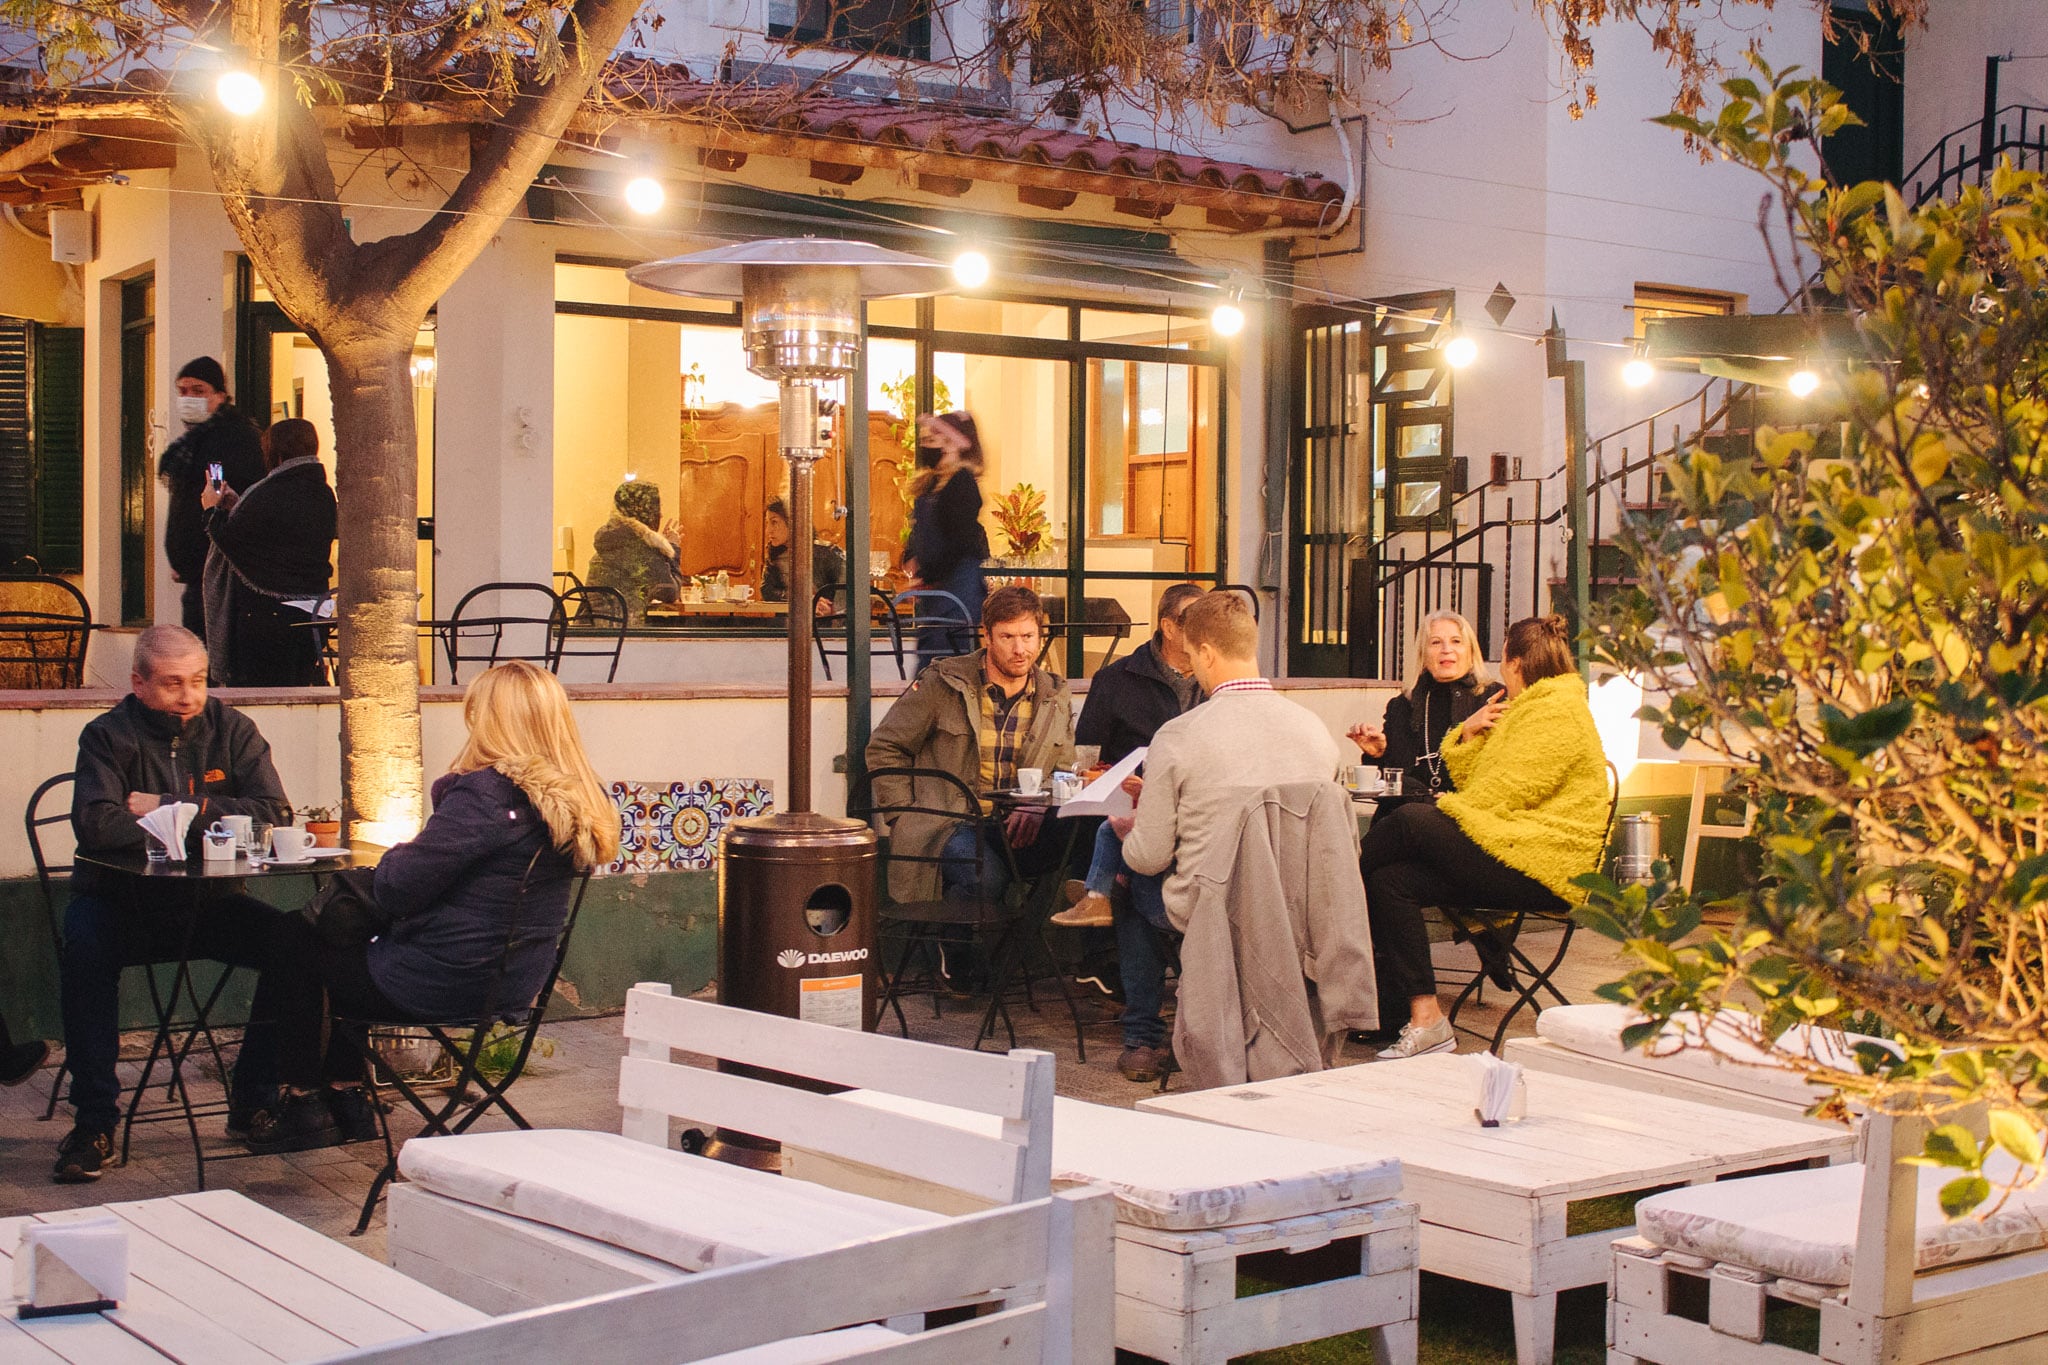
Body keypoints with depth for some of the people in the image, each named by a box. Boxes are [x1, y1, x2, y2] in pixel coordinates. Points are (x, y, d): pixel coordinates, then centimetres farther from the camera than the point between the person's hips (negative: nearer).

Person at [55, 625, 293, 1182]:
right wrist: (206, 818, -20)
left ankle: (253, 1102, -5)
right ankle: (94, 1121, -24)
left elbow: (274, 813, -10)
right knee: (83, 944, -34)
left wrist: (169, 808, -15)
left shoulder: (231, 729, 3)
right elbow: (96, 824, -24)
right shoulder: (109, 735, -7)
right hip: (120, 900, -2)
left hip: (204, 904, 2)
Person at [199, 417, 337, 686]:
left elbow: (229, 539, -11)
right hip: (310, 611, 7)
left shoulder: (269, 495, -17)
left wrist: (212, 510, 8)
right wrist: (237, 506, 24)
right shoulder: (323, 494, 6)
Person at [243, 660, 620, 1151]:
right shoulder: (581, 803, 0)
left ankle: (304, 1102, 24)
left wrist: (396, 855, 1)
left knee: (295, 940, 16)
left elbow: (395, 891, -19)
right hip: (516, 985, 9)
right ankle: (345, 1095, 31)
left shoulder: (484, 794, -24)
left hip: (443, 985, -8)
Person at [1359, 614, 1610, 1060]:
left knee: (1410, 822, -23)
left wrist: (1448, 807, -4)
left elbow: (1505, 793, -17)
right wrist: (1468, 735, 5)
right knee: (1391, 881, -9)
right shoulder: (1525, 710, 25)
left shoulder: (1556, 713, -9)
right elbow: (1474, 781, 22)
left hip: (1540, 866, -10)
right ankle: (1424, 1020, -15)